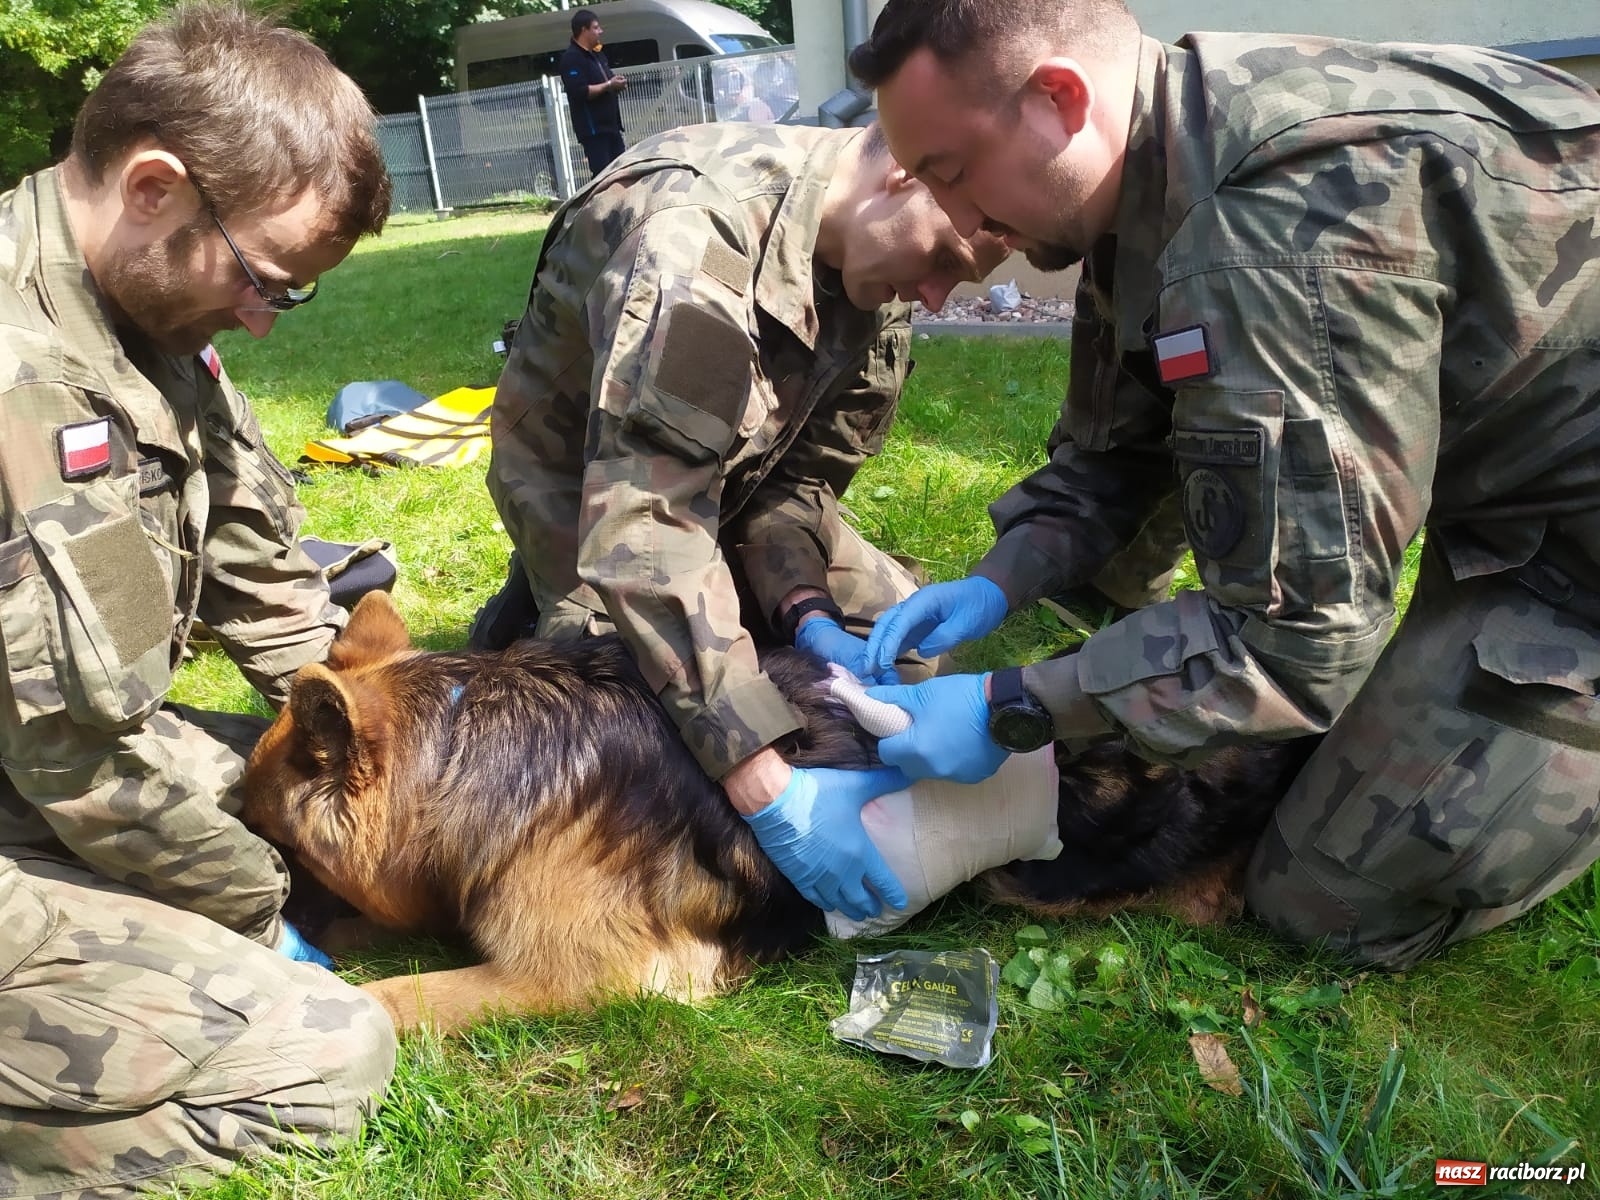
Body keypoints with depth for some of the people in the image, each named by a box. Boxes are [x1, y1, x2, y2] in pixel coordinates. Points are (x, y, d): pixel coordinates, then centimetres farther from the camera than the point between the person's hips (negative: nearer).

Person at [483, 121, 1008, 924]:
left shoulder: (869, 260, -12)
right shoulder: (700, 239, -38)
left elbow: (802, 472, -7)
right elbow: (640, 530, -42)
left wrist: (806, 614, -26)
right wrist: (770, 790, -46)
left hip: (738, 475, 7)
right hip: (584, 486, -6)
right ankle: (550, 609, 9)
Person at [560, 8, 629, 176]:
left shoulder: (597, 55, 18)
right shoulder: (571, 58, -11)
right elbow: (580, 92, -23)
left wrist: (617, 82, 4)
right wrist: (609, 85, -17)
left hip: (610, 125, 9)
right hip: (593, 129, -9)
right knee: (602, 174, -12)